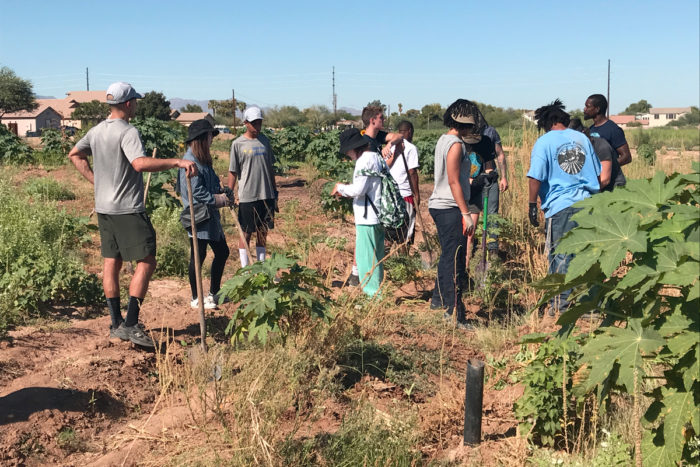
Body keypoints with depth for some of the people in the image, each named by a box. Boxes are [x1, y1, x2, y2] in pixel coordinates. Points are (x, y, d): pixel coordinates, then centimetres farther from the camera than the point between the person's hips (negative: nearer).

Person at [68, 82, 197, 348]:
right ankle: (130, 325, -10)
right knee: (146, 262, -5)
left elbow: (74, 154, 25)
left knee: (111, 264, 12)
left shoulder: (96, 131, 12)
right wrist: (176, 162, -35)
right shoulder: (128, 132, -15)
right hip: (128, 209, -9)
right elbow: (140, 163, -32)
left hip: (103, 207, 9)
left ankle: (116, 324, 19)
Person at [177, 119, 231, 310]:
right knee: (198, 256, 1)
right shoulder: (190, 160, -17)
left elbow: (213, 183, 20)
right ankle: (196, 299, 15)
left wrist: (221, 194, 1)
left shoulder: (203, 159, 14)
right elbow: (195, 191, -22)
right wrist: (215, 199, -14)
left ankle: (214, 293, 29)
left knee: (222, 252, 15)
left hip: (210, 215, 10)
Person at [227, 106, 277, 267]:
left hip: (266, 195, 5)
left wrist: (275, 191, 15)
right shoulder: (238, 144, -4)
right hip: (247, 197, -4)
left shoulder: (264, 140, 10)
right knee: (246, 233, 3)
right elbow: (233, 172, -3)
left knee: (263, 233, 11)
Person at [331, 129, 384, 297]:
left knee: (366, 257, -2)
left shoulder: (365, 160, -15)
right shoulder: (376, 157, 14)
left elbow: (359, 189, -21)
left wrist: (341, 188, -3)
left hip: (367, 218, -10)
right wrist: (347, 192, 17)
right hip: (379, 214, 10)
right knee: (376, 257, 16)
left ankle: (371, 294, 3)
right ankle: (377, 292, 24)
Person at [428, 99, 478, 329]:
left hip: (439, 205, 10)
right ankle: (454, 312, -1)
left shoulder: (443, 140, 13)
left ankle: (439, 299, 34)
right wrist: (466, 214, -19)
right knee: (455, 261, -6)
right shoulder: (456, 144, -15)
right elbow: (454, 182, -19)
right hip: (450, 208, -10)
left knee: (448, 256, 22)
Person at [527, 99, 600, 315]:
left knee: (560, 256, 3)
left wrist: (532, 204, -4)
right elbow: (597, 172, 17)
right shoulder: (582, 138, 12)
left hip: (560, 206, -5)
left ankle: (561, 304, 8)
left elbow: (535, 177, -11)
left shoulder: (544, 142, -3)